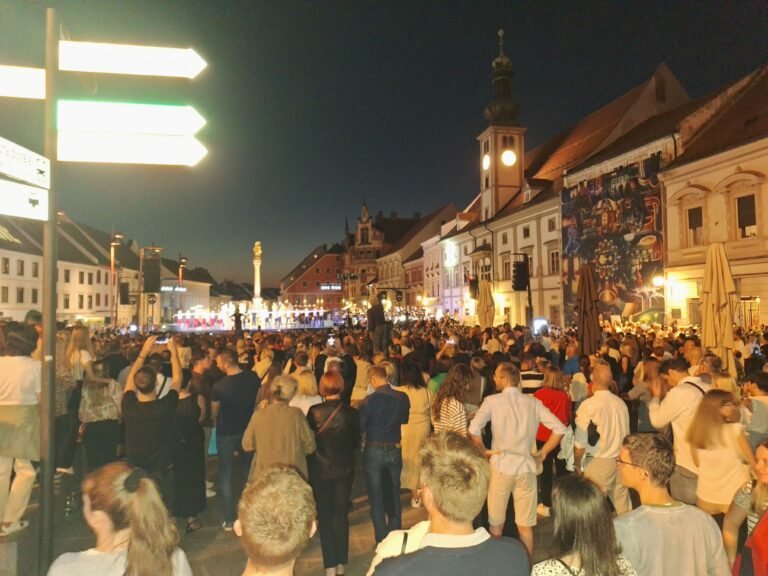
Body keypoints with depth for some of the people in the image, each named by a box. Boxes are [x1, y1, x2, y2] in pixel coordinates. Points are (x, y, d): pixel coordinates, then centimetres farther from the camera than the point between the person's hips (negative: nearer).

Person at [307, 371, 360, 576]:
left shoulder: (314, 412, -16)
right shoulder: (351, 413, -14)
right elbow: (356, 443, -2)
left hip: (320, 470, -1)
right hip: (344, 469, 1)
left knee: (324, 516, 14)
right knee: (341, 515, 16)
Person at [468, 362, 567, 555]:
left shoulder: (492, 401, -7)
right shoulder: (533, 402, 2)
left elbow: (473, 429, -19)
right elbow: (559, 429, -1)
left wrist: (483, 451, -4)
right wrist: (542, 453, 7)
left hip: (501, 465, -2)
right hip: (526, 467, 3)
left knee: (496, 524, 14)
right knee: (525, 526, 13)